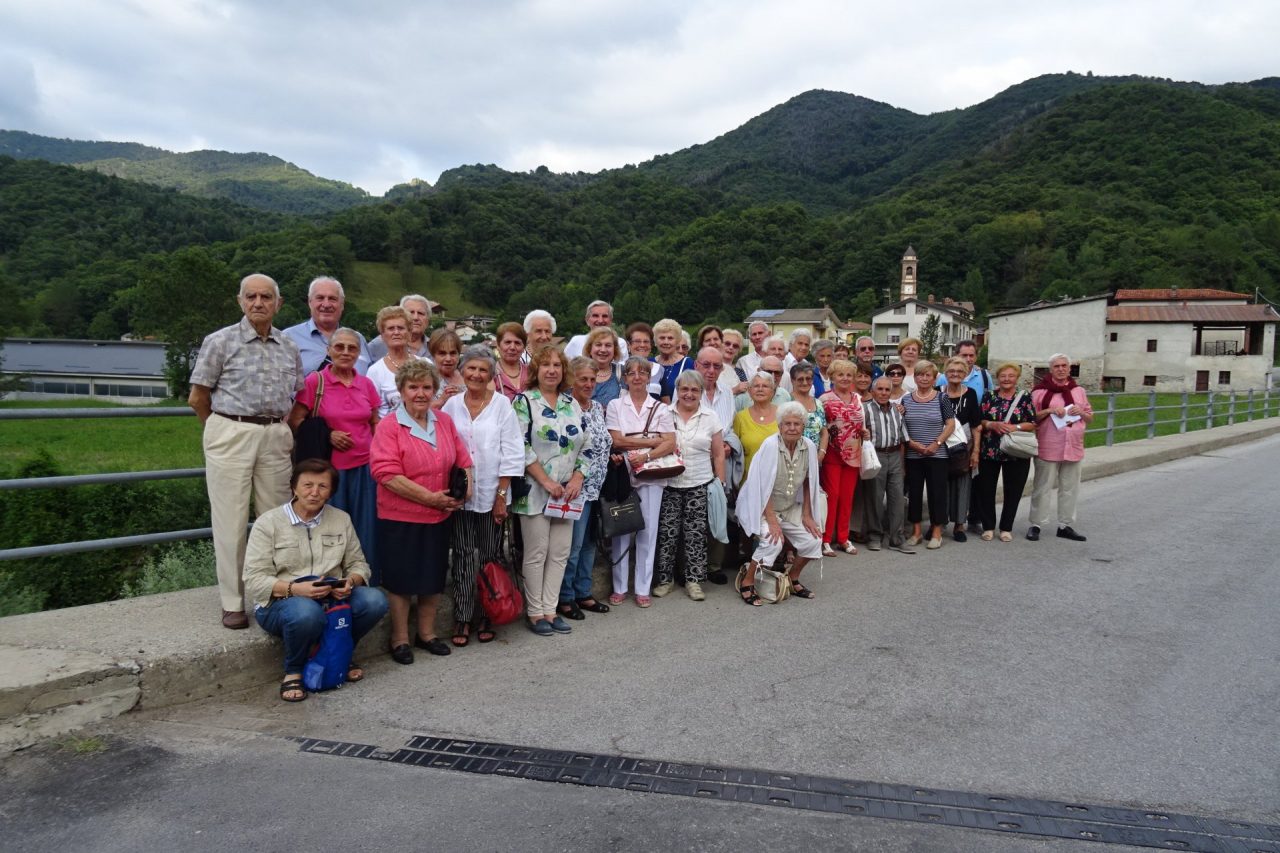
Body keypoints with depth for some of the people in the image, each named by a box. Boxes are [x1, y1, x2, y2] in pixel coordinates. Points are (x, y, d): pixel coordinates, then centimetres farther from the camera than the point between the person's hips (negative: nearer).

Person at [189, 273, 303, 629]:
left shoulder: (289, 348, 10)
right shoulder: (221, 342, -1)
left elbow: (298, 398, 19)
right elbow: (197, 398, 3)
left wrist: (282, 428, 8)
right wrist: (226, 427, 9)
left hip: (275, 437, 4)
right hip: (230, 436, -3)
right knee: (231, 520, 0)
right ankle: (232, 602, 8)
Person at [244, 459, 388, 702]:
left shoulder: (341, 519, 9)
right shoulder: (268, 523, -3)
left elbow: (358, 564, 11)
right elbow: (254, 580, -9)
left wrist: (350, 581, -14)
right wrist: (294, 588, -26)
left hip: (333, 599, 4)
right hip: (279, 602, -4)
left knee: (374, 600, -24)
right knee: (306, 612, -39)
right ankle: (293, 671, -8)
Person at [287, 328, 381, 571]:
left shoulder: (366, 384, 7)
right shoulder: (314, 382, -3)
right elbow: (295, 422, -1)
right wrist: (327, 435, -13)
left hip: (364, 467, 3)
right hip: (329, 468, -3)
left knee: (365, 531, 7)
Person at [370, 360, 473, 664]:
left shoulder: (445, 421, 6)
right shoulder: (389, 426, -12)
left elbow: (462, 460, 12)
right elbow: (387, 474, -20)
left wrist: (467, 485, -8)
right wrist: (429, 497, -19)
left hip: (439, 516, 5)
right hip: (400, 519, -5)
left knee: (433, 577, 15)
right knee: (401, 579, 6)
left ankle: (426, 632, 32)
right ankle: (399, 639, 22)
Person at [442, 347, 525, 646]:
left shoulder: (501, 403, -1)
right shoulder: (452, 404, 5)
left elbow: (511, 453, -3)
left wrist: (501, 495, -6)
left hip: (492, 494, -1)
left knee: (489, 557, 6)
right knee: (463, 557, 2)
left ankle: (484, 616, 18)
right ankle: (462, 618, 11)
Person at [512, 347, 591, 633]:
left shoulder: (572, 405, 11)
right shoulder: (524, 401, -5)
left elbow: (586, 446, 11)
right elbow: (521, 447, -13)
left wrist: (577, 479, -4)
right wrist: (546, 481, -16)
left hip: (567, 493, 5)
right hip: (535, 491, -5)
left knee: (560, 553, 7)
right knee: (536, 554, 0)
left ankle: (550, 609, 17)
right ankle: (534, 612, 11)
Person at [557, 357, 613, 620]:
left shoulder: (598, 407, 11)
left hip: (597, 487, 7)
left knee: (589, 542, 13)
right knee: (573, 544, -2)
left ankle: (583, 593, 24)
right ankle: (565, 598, 12)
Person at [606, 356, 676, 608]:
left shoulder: (660, 409, 9)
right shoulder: (615, 406, 6)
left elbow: (670, 444, -1)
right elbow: (616, 440, -6)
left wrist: (645, 456, -16)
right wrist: (652, 441, -6)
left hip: (651, 476, 1)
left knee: (648, 531, 2)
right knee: (621, 530, 2)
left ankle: (643, 589, 11)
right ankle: (619, 587, 13)